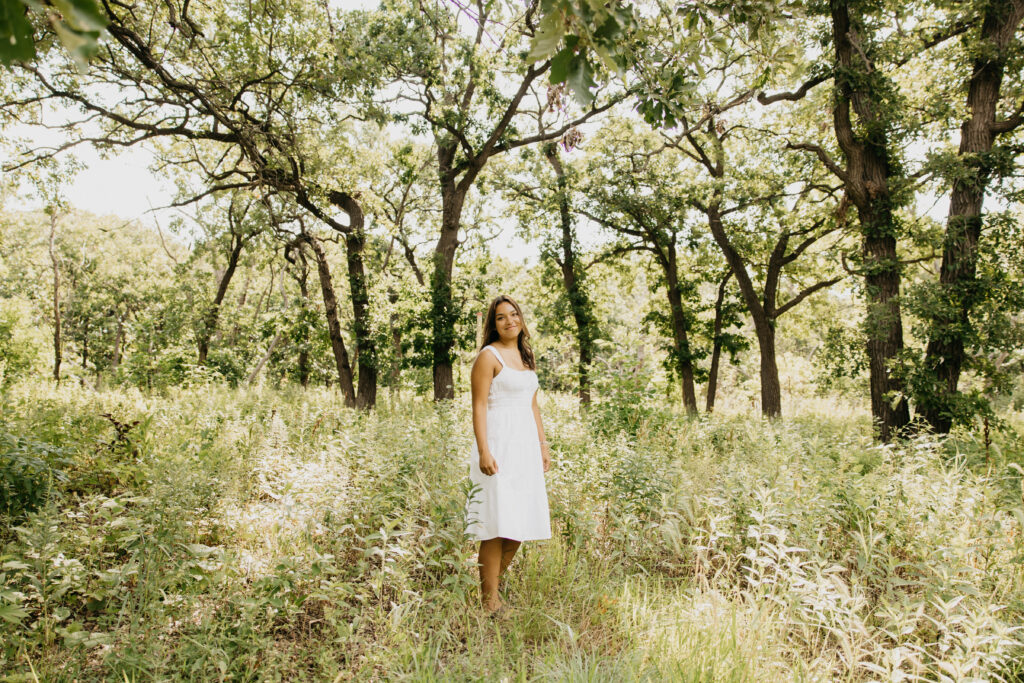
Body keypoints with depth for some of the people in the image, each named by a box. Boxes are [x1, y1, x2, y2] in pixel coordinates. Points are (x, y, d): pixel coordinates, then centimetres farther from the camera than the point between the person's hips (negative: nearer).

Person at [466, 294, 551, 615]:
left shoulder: (526, 357, 17)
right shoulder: (489, 356, -6)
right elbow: (479, 407, -12)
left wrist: (543, 444, 18)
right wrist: (484, 451, -19)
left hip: (526, 446, 8)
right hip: (499, 445, -8)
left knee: (521, 524, 10)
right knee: (498, 526, -6)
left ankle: (491, 586, 24)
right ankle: (490, 602, 5)